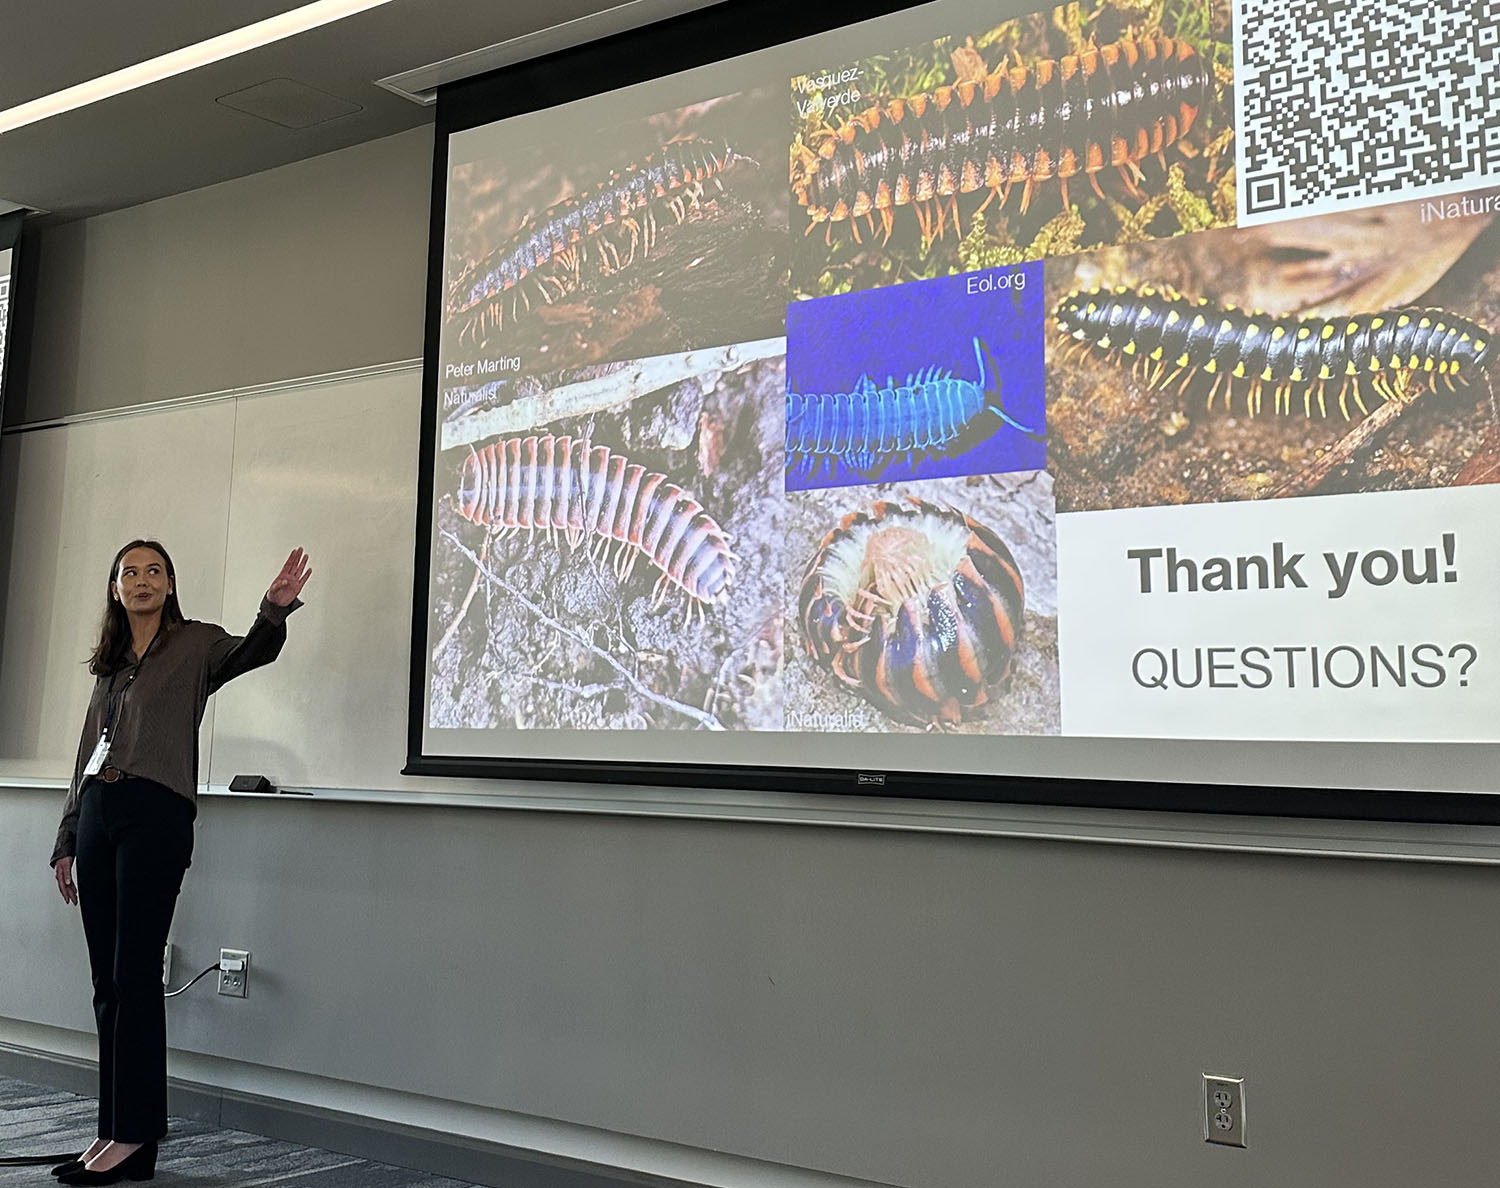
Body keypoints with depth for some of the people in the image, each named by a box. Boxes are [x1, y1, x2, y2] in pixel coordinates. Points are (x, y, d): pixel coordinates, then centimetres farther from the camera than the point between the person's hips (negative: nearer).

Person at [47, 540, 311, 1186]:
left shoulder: (195, 644, 4)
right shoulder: (108, 665, 20)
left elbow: (250, 651, -16)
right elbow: (86, 756, 22)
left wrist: (275, 610, -38)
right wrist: (66, 841, 20)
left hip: (156, 816, -6)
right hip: (98, 815, 6)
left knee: (134, 975, -9)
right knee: (106, 981, 8)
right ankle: (113, 1130, 15)